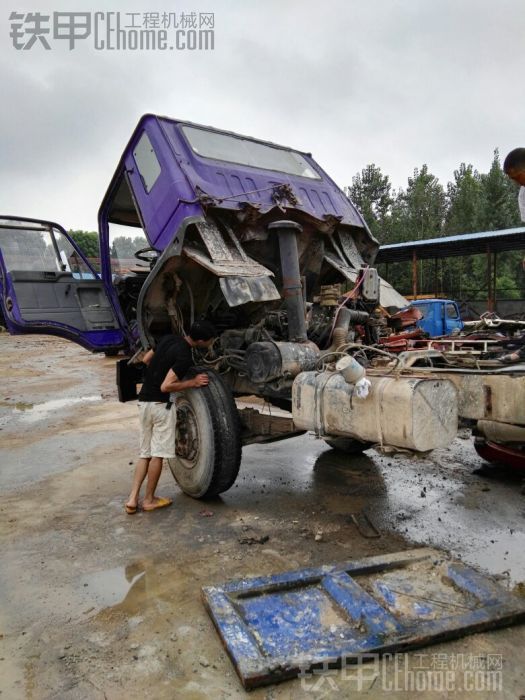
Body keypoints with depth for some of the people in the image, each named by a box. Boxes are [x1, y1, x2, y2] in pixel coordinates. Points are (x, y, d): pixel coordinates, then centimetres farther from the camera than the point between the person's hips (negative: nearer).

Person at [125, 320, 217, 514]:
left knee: (145, 453, 15)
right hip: (160, 404, -8)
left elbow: (146, 359, 18)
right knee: (158, 454, 5)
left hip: (144, 401, 8)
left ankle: (133, 499, 13)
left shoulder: (168, 339, 7)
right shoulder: (185, 357, -19)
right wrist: (192, 383, -12)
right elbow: (165, 387, -22)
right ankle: (149, 499, 17)